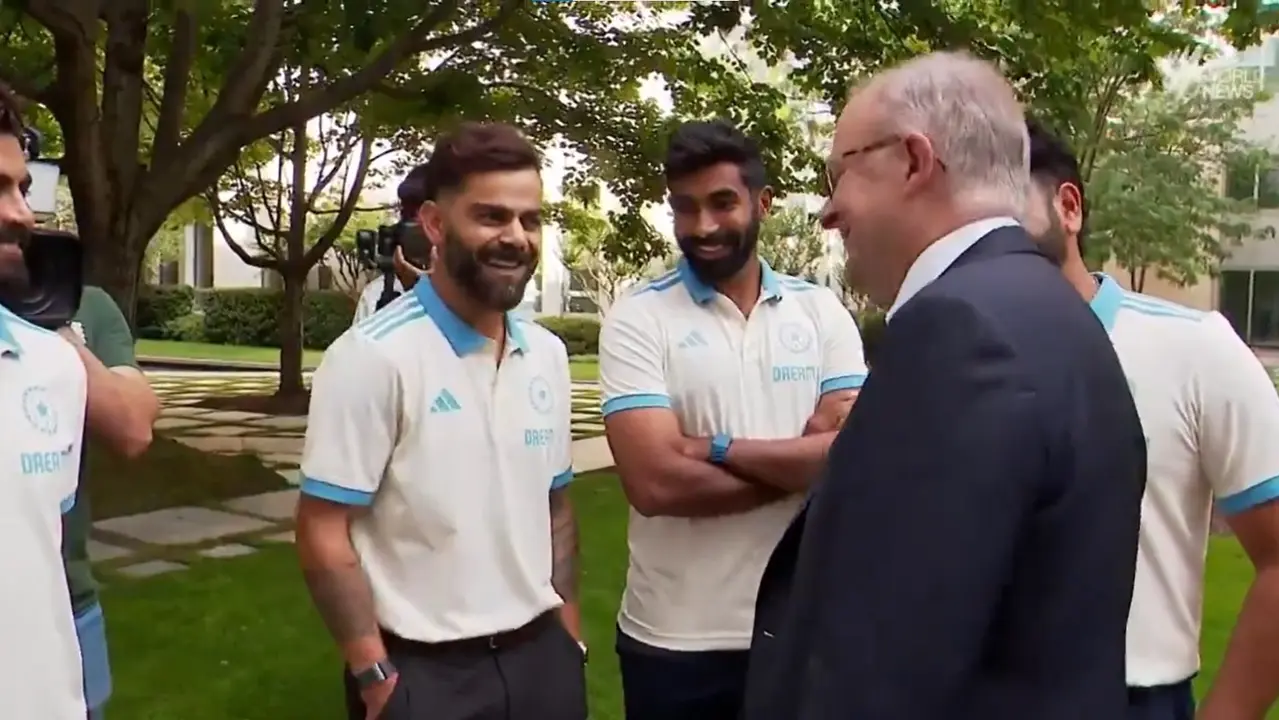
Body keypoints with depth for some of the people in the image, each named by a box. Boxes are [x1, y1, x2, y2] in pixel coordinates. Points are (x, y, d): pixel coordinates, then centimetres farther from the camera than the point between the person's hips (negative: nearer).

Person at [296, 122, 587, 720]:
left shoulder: (547, 354, 4)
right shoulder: (374, 356, -14)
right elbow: (322, 535, -13)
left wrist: (570, 633, 9)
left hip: (540, 657, 6)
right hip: (424, 671, -5)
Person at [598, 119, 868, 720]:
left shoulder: (822, 311, 1)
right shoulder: (636, 321, -8)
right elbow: (655, 482, -19)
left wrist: (714, 448, -16)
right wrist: (798, 460, -10)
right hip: (674, 637, -2)